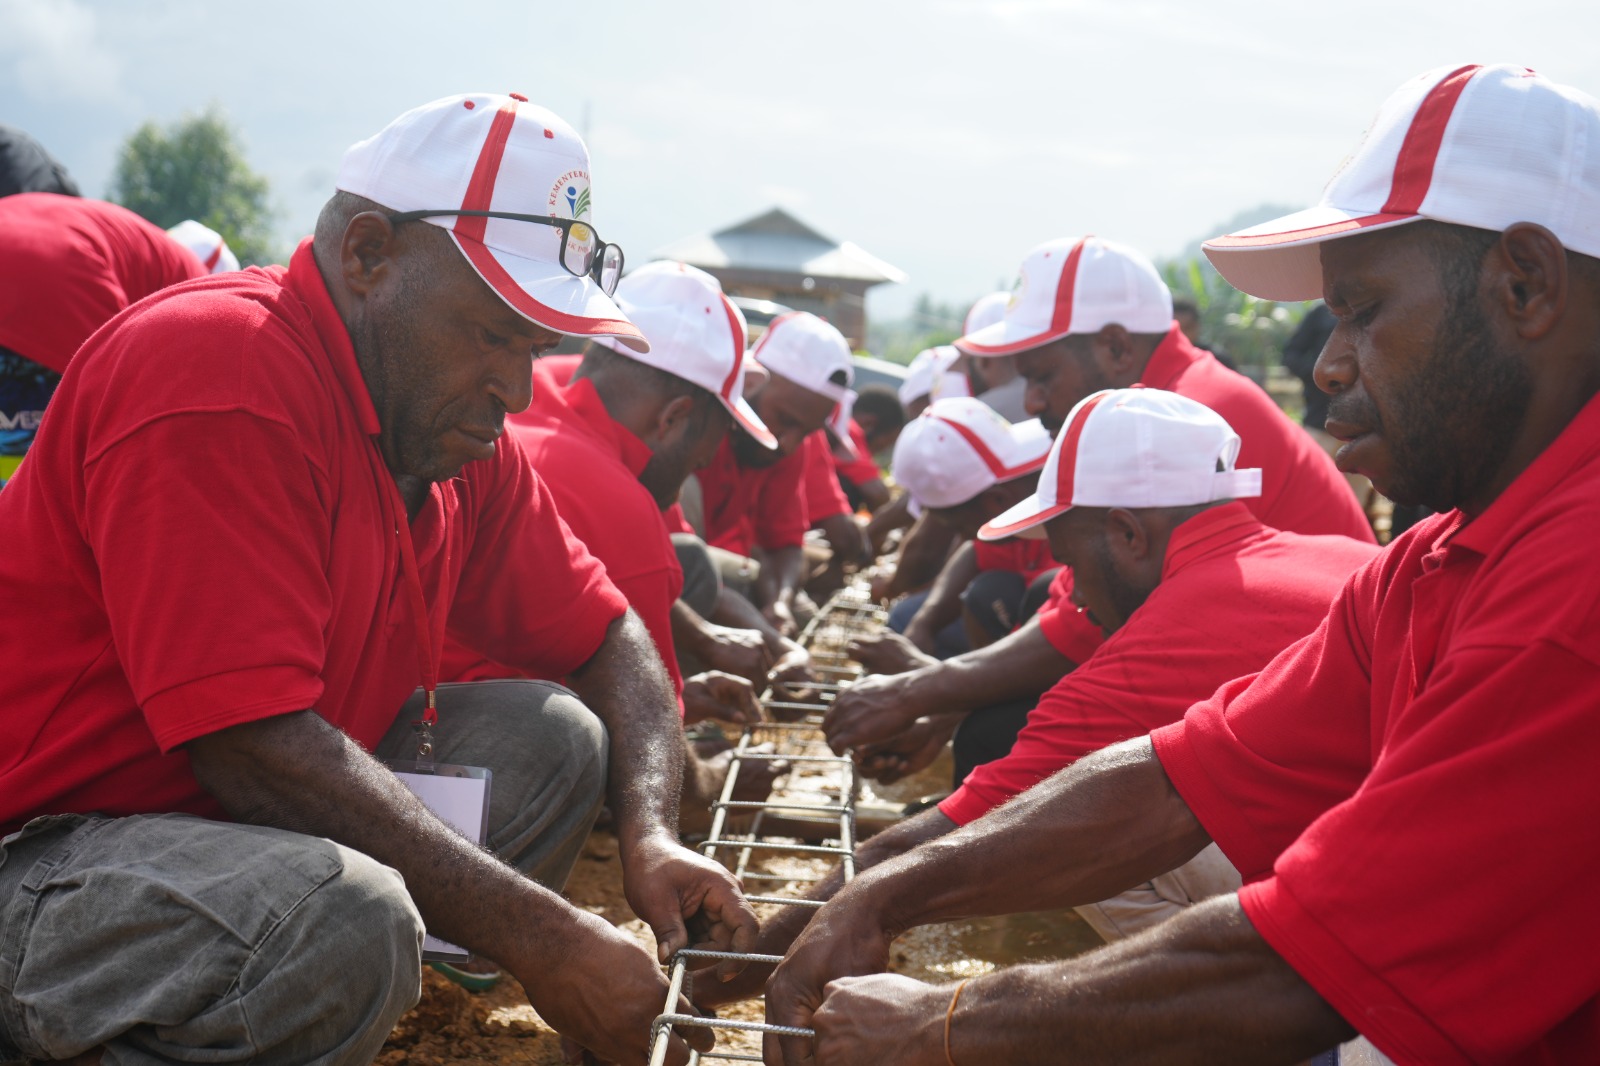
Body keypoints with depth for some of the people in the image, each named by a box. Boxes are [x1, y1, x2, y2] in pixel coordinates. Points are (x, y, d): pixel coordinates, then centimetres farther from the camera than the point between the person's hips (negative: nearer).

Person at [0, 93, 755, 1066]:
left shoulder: (455, 428, 6)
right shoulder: (221, 374, -22)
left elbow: (606, 635, 13)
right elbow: (252, 747, -29)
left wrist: (652, 836, -7)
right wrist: (539, 936, -26)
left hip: (259, 820, 9)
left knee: (553, 735, 2)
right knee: (340, 918, -35)